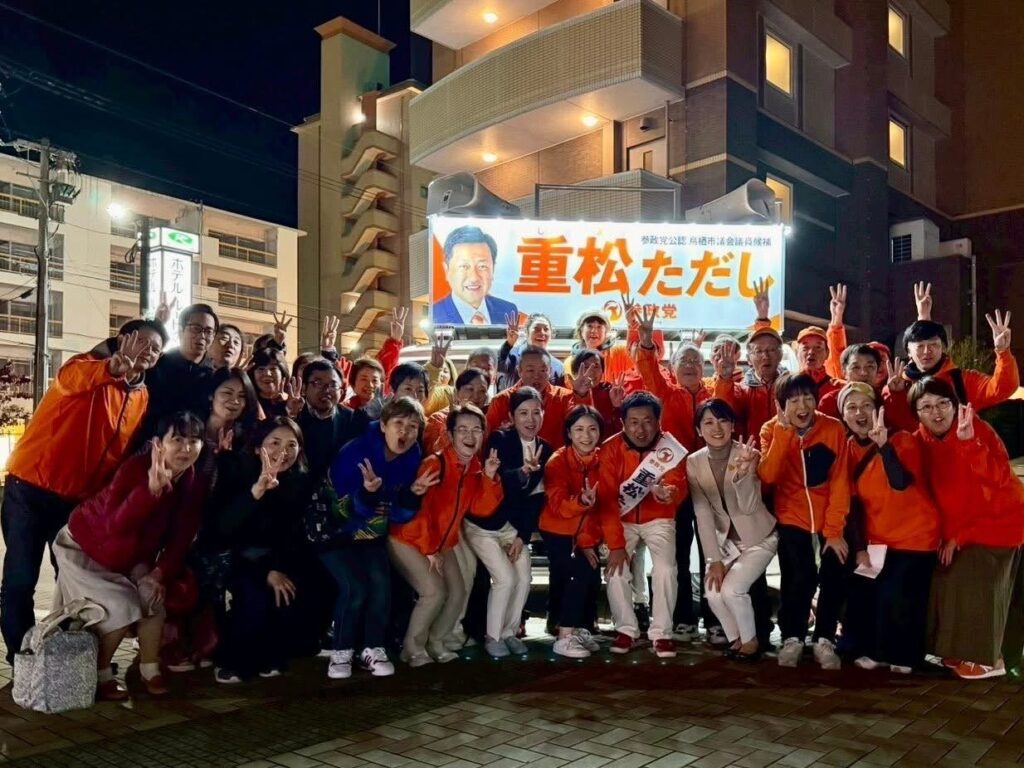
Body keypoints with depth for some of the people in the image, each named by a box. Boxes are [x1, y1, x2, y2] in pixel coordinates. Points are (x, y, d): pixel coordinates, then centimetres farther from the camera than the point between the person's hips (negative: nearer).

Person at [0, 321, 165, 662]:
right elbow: (69, 378, -37)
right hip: (31, 488, -5)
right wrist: (114, 367, -57)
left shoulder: (143, 397, 7)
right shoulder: (89, 366, -11)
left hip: (80, 499, 6)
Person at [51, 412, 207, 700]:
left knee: (153, 596, -13)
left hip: (132, 556, 5)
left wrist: (161, 572, -21)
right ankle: (100, 675, 7)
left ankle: (150, 669, 9)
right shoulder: (136, 468, -32)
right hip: (84, 548, -5)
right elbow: (116, 527, -44)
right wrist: (153, 486, -53)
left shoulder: (195, 484, -15)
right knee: (120, 610, -17)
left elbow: (181, 539, -7)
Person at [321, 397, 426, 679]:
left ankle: (373, 649, -2)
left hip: (373, 535, 4)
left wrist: (415, 495, -26)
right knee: (355, 587, -21)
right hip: (336, 532, -4)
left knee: (381, 581, -19)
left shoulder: (411, 459, -9)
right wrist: (367, 493, -43)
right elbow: (342, 510, -24)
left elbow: (401, 515, -6)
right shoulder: (355, 453, -23)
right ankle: (341, 652, -1)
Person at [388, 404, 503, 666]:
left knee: (458, 593, 4)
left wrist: (490, 477, -21)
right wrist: (428, 551, -17)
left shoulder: (476, 468, 0)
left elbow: (483, 509, -8)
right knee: (434, 592, -18)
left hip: (441, 543, 8)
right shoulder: (434, 464, -22)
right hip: (409, 539, -7)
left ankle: (435, 642, 24)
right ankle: (412, 646, 3)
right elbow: (418, 509, -21)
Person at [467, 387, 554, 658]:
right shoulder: (498, 440, -19)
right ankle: (492, 637, 8)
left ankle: (509, 632, 22)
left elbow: (537, 497, 0)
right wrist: (522, 472, -52)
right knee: (505, 578, -12)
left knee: (524, 579, 0)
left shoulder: (545, 449, -3)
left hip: (513, 525, 5)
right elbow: (494, 482, -34)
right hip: (482, 523, -5)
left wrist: (523, 536, -4)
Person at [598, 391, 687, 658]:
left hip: (659, 519, 0)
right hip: (623, 519, 0)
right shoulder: (611, 448, -16)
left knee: (665, 570, -21)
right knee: (615, 570, -18)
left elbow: (679, 486, -28)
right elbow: (607, 498, -19)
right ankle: (626, 629, 4)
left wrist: (669, 493, -54)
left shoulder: (670, 448, -15)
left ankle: (662, 632, -1)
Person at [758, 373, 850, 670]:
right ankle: (792, 638, 5)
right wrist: (783, 431, -26)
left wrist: (834, 530, -15)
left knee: (834, 573, -10)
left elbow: (840, 483, -9)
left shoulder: (834, 429, -9)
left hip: (829, 515, 1)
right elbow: (767, 477, -22)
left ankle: (824, 640, 9)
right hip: (792, 516, -1)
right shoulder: (772, 430, -7)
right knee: (800, 575, -15)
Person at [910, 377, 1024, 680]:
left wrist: (969, 441, -45)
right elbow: (935, 492, 0)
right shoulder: (922, 441, -5)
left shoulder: (978, 429, -21)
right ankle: (967, 652, 26)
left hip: (1000, 520, -6)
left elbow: (997, 478, -35)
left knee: (980, 586, -6)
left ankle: (990, 658, 9)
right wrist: (951, 534, -2)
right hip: (962, 526, 7)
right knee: (954, 581, 11)